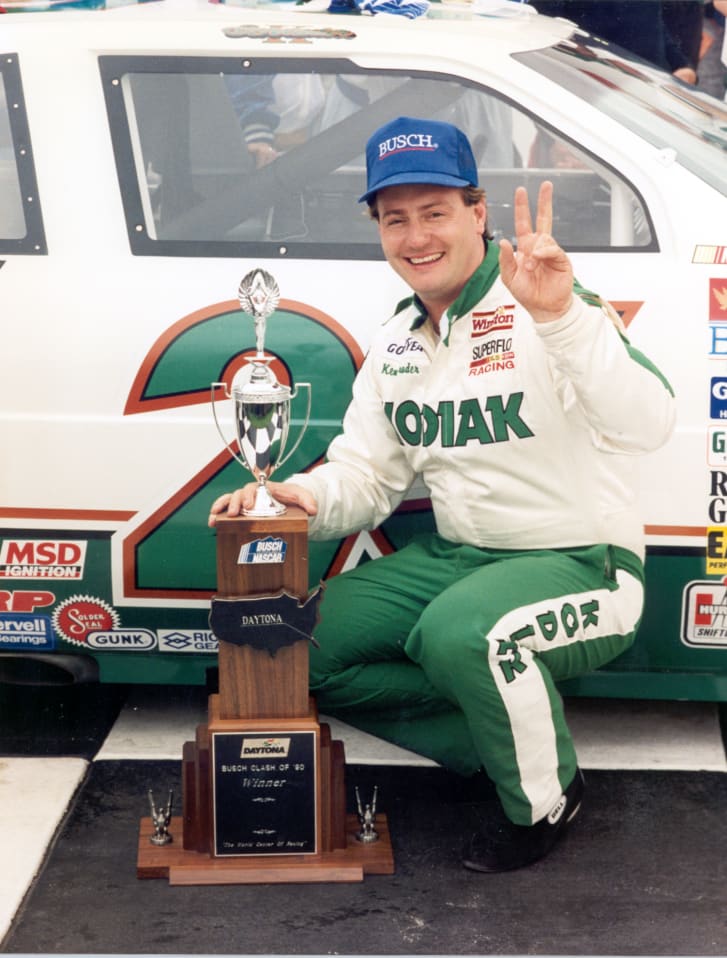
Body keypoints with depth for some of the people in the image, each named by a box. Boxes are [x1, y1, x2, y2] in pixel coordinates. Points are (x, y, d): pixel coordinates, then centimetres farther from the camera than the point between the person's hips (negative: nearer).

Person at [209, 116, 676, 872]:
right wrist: (305, 500, -14)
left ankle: (544, 799, -6)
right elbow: (365, 476, 8)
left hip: (581, 566, -7)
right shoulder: (394, 344, 7)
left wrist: (563, 319, -45)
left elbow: (646, 425, -32)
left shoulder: (549, 315, -17)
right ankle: (500, 742, 7)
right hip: (454, 555, 8)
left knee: (460, 634, -36)